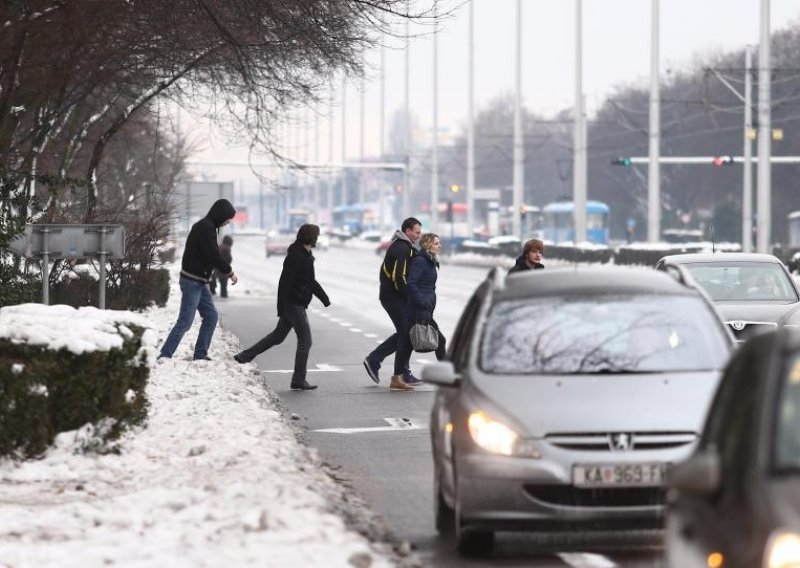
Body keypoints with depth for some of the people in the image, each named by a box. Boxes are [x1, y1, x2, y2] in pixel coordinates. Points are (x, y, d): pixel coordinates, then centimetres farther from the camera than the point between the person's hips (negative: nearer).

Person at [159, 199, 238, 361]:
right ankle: (165, 355, -10)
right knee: (185, 321, -10)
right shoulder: (205, 228, -17)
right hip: (192, 282, -10)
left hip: (199, 282, 10)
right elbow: (214, 256, -22)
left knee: (211, 316, 13)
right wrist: (229, 272, -10)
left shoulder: (204, 226, 15)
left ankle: (200, 354, 16)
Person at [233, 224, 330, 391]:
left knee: (278, 335, 17)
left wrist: (324, 298, 23)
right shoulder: (295, 256, -19)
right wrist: (282, 307, -23)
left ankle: (245, 356, 23)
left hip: (297, 304, 10)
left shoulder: (306, 255, 13)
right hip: (294, 304, -10)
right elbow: (285, 282, -22)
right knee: (305, 341, -5)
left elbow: (311, 281, 25)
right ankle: (298, 380, 0)